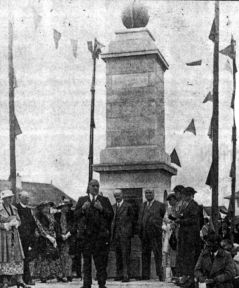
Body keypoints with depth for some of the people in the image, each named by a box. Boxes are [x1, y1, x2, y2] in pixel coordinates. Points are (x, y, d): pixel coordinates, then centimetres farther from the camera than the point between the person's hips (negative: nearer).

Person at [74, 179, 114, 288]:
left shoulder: (105, 200, 12)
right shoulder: (82, 200, 15)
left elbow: (111, 215, 4)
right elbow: (75, 215, 8)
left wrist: (102, 209, -10)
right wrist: (82, 208, -9)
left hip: (101, 234, -1)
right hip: (86, 234, 1)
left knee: (101, 261, -2)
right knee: (86, 260, 2)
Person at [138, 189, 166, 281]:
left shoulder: (160, 205, 3)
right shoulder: (143, 205, 18)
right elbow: (140, 219, 17)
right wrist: (140, 231, 10)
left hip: (155, 233, -5)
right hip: (144, 234, 5)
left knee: (157, 254, -7)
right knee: (145, 254, 9)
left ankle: (160, 275, -5)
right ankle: (145, 276, 14)